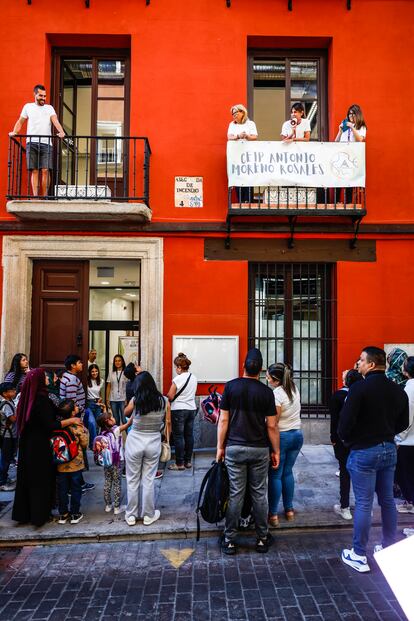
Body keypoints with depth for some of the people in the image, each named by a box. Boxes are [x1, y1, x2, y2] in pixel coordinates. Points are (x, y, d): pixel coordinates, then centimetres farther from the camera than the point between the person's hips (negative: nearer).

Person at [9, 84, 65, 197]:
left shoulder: (49, 108, 16)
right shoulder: (28, 106, 18)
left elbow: (55, 120, -1)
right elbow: (20, 121, 18)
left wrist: (61, 132, -21)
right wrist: (14, 132, -2)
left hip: (46, 143, 0)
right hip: (32, 143, 0)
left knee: (45, 170, -9)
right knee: (34, 171, -5)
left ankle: (44, 196, -5)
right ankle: (35, 196, -8)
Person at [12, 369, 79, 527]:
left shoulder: (27, 398, 0)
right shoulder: (42, 398, -21)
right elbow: (50, 425, -24)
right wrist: (71, 420, -16)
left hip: (26, 444, 7)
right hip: (41, 446, -7)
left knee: (27, 478, 16)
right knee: (42, 479, 7)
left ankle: (23, 513, 26)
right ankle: (39, 515, 15)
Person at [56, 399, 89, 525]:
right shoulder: (78, 425, -16)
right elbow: (84, 444, -7)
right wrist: (85, 431, 6)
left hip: (61, 464, 3)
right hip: (76, 463, -3)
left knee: (62, 489, 13)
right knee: (75, 488, 11)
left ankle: (63, 514, 22)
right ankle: (75, 514, 18)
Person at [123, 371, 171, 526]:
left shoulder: (135, 400, -11)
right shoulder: (164, 401, -7)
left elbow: (126, 413, 9)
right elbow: (168, 422, 1)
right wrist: (167, 440, 12)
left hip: (134, 441, -1)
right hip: (154, 442, 1)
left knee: (132, 480, 13)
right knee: (148, 480, 12)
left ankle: (131, 515, 24)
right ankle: (149, 515, 22)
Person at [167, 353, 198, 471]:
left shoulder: (177, 379, -15)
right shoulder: (194, 377, 4)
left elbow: (170, 397, -14)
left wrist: (165, 396, 7)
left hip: (179, 410, -6)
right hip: (192, 409, 6)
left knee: (178, 436, 1)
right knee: (189, 435, 11)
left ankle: (180, 463, 5)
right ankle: (188, 461, 19)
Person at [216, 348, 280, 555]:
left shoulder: (231, 386, -5)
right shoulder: (266, 392, -5)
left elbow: (223, 420, -4)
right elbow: (272, 426, -3)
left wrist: (220, 447, 3)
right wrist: (276, 451, 7)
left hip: (235, 448, 0)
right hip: (259, 449, 0)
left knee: (235, 494, 6)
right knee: (259, 494, 11)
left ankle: (229, 540, 15)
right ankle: (262, 538, 23)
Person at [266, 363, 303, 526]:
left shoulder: (276, 394, -20)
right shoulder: (294, 389, 3)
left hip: (281, 437, -7)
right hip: (297, 435, 7)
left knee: (275, 475, 4)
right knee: (287, 472, 18)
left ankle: (273, 514, 11)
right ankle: (289, 510, 26)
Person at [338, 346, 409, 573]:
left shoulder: (359, 388, -17)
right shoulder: (398, 390, 4)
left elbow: (345, 420, -19)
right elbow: (403, 423, 10)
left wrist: (345, 439, 0)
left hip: (364, 452, -6)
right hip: (389, 450, 6)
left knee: (363, 504, 0)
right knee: (387, 500, 17)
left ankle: (359, 556, 9)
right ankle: (390, 548, 29)